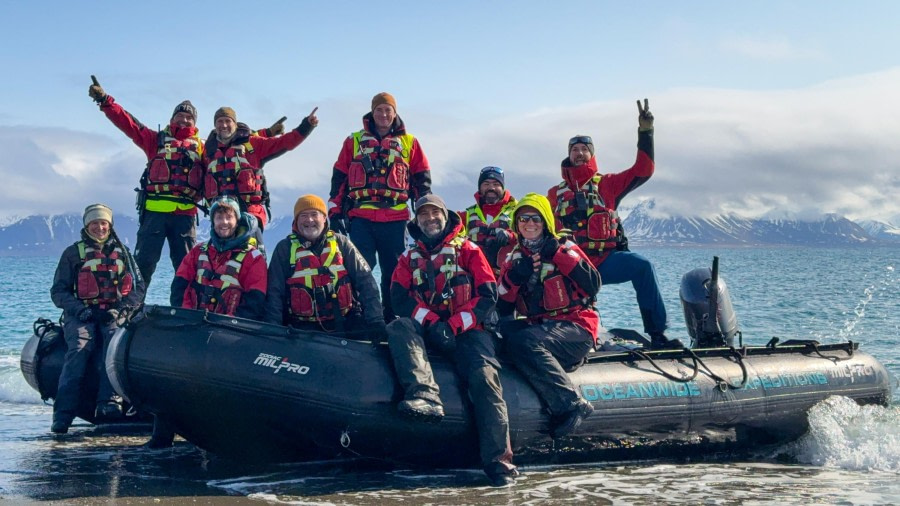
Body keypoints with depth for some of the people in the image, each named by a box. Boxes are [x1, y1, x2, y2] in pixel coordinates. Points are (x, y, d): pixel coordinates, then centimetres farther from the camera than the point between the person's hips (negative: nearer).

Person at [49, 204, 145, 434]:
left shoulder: (122, 252, 20)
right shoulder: (73, 253, 16)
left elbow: (139, 287, 15)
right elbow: (58, 290, 10)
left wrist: (121, 308, -4)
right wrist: (79, 310, -9)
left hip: (115, 314, 1)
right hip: (81, 314, -1)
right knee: (79, 349, -29)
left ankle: (109, 403, -43)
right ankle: (63, 415, -36)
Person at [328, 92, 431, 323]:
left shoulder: (409, 143, 13)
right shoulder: (354, 141, 14)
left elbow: (422, 180, 14)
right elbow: (339, 178, 13)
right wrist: (335, 212, 6)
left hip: (395, 219, 0)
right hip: (361, 218, 0)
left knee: (394, 271, 2)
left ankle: (392, 318, 8)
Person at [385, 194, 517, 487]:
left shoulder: (468, 250, 15)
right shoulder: (409, 258, 22)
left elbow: (488, 295, 3)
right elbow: (400, 297, 5)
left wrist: (454, 326, -11)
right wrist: (431, 322, -14)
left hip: (467, 330, -2)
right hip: (426, 331, 2)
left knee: (484, 375, -29)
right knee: (397, 328, -29)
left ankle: (498, 459, -34)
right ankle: (425, 396, -51)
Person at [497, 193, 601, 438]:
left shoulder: (564, 248, 8)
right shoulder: (513, 260, 18)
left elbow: (593, 285, -7)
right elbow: (502, 309, 9)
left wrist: (559, 254, -9)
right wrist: (514, 277, -7)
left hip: (576, 328, -4)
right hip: (540, 328, 4)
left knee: (523, 340, -31)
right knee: (507, 330, -27)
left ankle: (571, 405, -27)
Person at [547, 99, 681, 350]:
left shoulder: (606, 184, 14)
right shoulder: (555, 194, 20)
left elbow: (643, 170, 7)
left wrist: (645, 131, 2)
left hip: (604, 260, -2)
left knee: (642, 266, -29)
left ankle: (657, 333, -27)